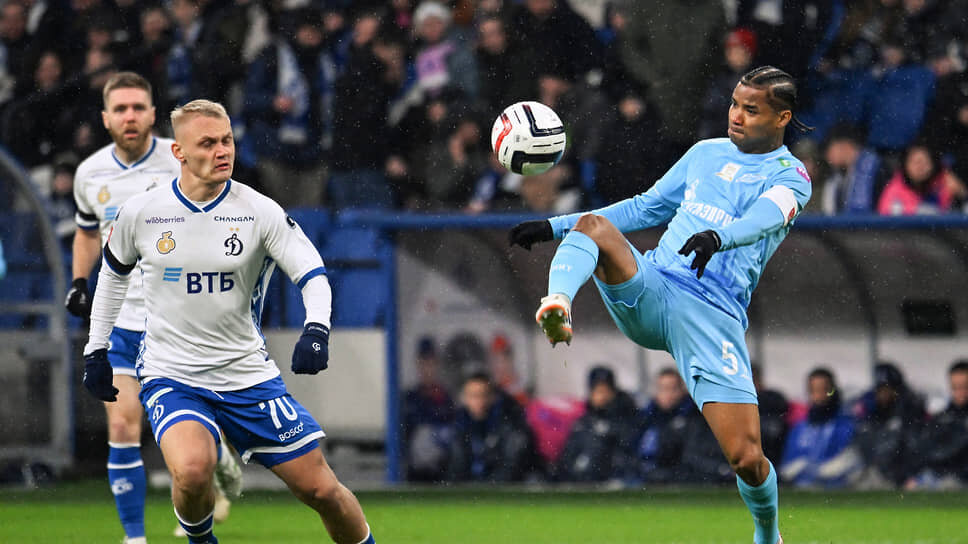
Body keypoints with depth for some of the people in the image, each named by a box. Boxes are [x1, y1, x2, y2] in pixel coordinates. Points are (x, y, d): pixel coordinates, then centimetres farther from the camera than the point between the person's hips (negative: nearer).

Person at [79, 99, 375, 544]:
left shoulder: (258, 211, -7)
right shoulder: (140, 212, -5)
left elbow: (312, 273, -8)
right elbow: (114, 273, 13)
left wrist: (316, 330, -28)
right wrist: (96, 349, 14)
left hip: (248, 374, 1)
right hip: (171, 378, -1)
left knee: (321, 490, 0)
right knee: (193, 470, -30)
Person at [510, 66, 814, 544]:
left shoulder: (789, 176, 4)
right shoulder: (706, 153, 21)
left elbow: (762, 218, -18)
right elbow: (647, 207, 30)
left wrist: (717, 238, -42)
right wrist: (555, 227, 25)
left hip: (712, 315, -4)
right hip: (649, 286, 4)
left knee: (747, 460, -11)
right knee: (593, 225, -25)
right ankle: (558, 307, -53)